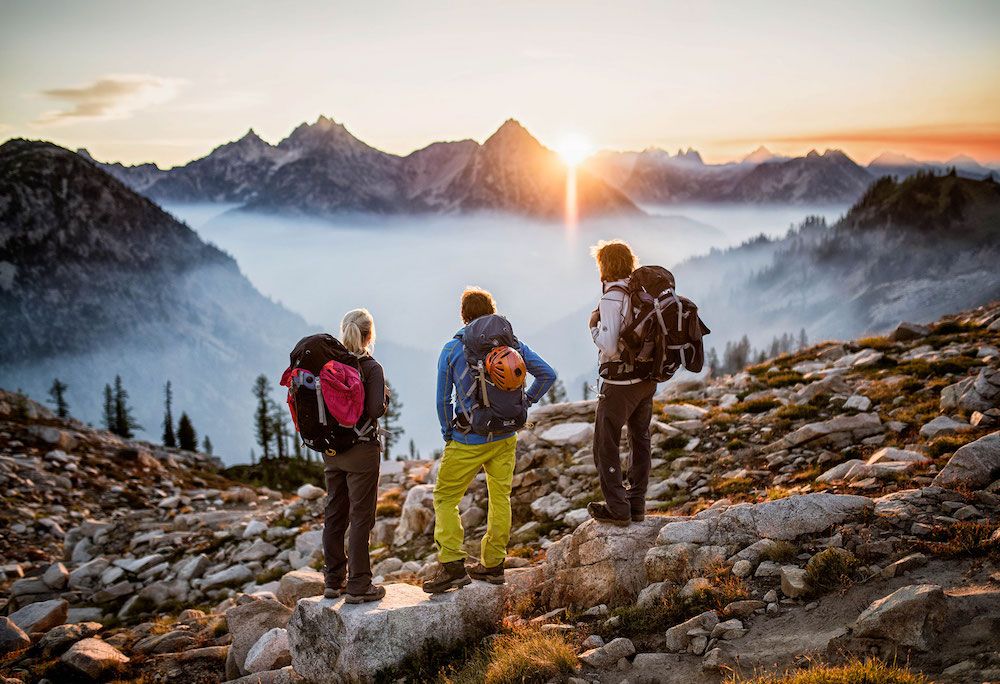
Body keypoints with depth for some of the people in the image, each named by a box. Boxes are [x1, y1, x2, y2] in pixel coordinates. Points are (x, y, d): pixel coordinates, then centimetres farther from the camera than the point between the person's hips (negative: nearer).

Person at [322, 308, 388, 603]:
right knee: (361, 517, 2)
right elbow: (376, 410, -19)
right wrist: (384, 395, 0)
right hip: (361, 449, -6)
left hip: (331, 450, 6)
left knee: (334, 514, 14)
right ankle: (357, 586, 5)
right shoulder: (372, 368, -13)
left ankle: (333, 581, 24)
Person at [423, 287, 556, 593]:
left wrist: (448, 436, 10)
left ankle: (452, 566, -3)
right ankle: (492, 564, 22)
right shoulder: (511, 343, 1)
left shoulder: (451, 350, -6)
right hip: (506, 438, 4)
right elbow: (548, 374, 3)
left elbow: (443, 400, -3)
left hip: (468, 441, -4)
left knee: (445, 498, 6)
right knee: (500, 497, 14)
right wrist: (523, 405, 11)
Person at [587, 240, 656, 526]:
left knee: (606, 445, 4)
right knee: (640, 441, 16)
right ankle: (636, 505, 24)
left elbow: (608, 346, -24)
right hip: (647, 378, 8)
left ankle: (617, 509, 6)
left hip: (620, 381, -8)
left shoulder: (612, 297, -18)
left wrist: (594, 325, -8)